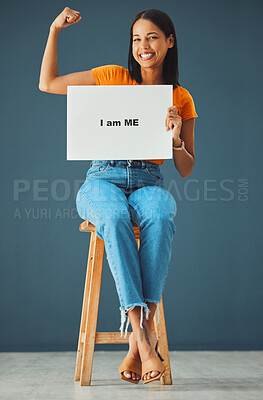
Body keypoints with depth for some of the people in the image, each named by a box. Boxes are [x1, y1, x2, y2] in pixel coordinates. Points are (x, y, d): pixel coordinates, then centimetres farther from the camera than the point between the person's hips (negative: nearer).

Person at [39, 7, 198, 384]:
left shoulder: (181, 99, 12)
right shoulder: (114, 78, 10)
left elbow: (186, 169, 11)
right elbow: (48, 83, 15)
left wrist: (176, 138, -8)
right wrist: (55, 30, 8)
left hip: (149, 183, 1)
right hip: (103, 180, -1)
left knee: (161, 217, -38)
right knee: (115, 218, -38)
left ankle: (141, 333, -37)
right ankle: (143, 337, -41)